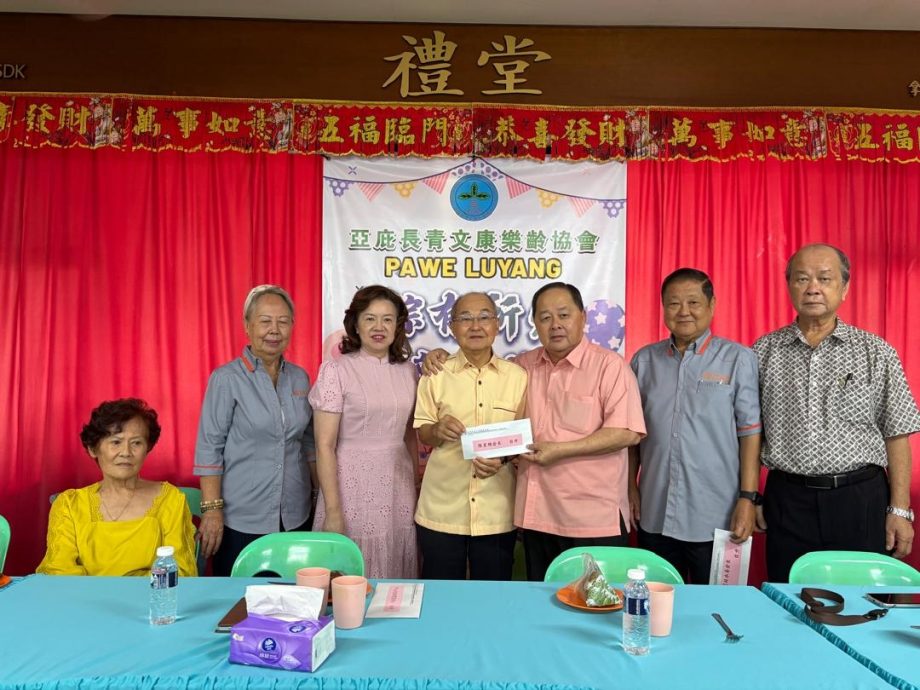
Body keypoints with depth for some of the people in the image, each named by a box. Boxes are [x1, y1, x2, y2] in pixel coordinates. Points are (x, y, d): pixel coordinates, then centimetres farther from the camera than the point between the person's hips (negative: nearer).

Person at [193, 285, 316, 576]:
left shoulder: (300, 378, 5)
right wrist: (212, 509, -13)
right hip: (241, 520, -4)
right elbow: (209, 448, -9)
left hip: (296, 517, 4)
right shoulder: (226, 379, -8)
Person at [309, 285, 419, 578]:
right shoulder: (336, 370, -8)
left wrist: (418, 486, 12)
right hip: (354, 488, -4)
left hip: (399, 488, 4)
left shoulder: (408, 370, 5)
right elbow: (324, 446, -10)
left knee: (397, 587, 12)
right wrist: (332, 511, -13)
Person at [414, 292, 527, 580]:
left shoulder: (517, 376, 1)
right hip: (442, 510, 0)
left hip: (497, 511, 1)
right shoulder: (436, 375, 1)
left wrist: (503, 459, -15)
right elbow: (423, 434, 5)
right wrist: (438, 430, -17)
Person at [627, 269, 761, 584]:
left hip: (716, 518, -3)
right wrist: (631, 487, 7)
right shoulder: (644, 360, 7)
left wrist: (748, 497, -9)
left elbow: (750, 431, -4)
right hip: (654, 515, 3)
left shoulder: (738, 359, -1)